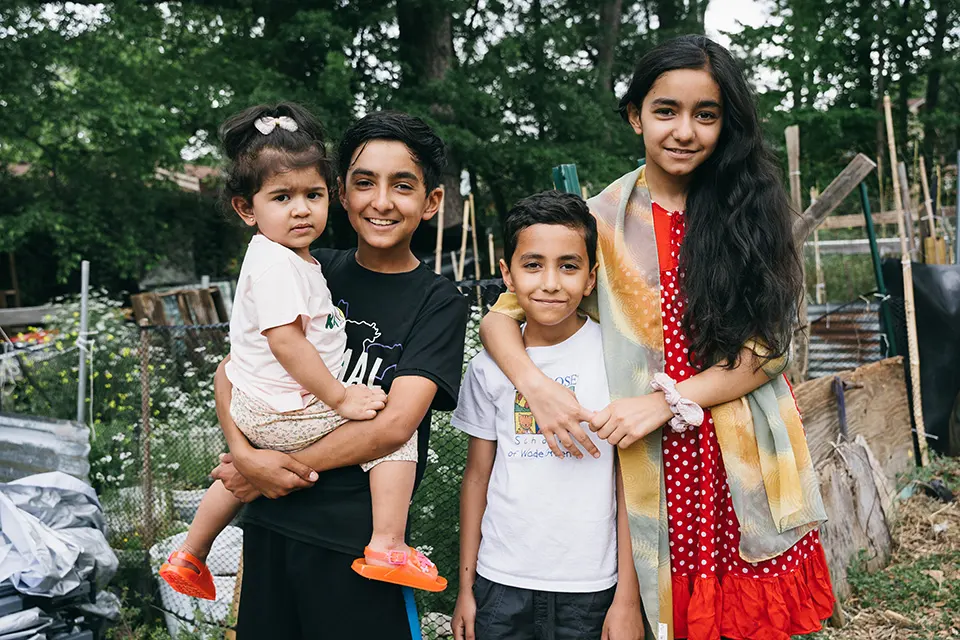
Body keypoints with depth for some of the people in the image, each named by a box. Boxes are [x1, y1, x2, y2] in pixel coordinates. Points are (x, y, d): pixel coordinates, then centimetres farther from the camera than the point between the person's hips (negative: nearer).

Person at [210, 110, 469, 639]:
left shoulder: (439, 302, -5)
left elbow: (394, 424, -15)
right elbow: (232, 369, 4)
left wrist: (286, 465, -12)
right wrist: (247, 455, -13)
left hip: (357, 539, -3)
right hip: (270, 521, 4)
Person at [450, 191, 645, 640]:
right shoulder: (488, 368, -1)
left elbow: (629, 482, -5)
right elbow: (477, 476, 6)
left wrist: (627, 598, -5)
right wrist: (466, 586, 8)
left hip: (589, 588, -2)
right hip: (500, 585, 2)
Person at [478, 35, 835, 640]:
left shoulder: (751, 207, 1)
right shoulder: (604, 221, 1)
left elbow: (768, 347, -3)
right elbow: (501, 317, 0)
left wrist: (666, 400, -16)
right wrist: (537, 385, -20)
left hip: (747, 471, 1)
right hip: (652, 470, 0)